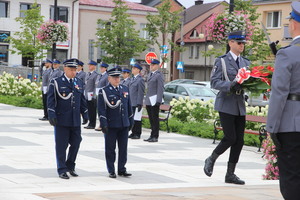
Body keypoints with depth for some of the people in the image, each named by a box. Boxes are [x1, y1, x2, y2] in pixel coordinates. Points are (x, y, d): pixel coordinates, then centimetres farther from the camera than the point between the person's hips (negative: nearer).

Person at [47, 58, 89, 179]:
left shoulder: (79, 83, 12)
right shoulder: (56, 83, -3)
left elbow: (82, 101, 18)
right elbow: (51, 100, -6)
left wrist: (85, 115, 13)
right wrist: (52, 116, -14)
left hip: (75, 120, 5)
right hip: (61, 120, -5)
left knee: (75, 143, 8)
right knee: (61, 145, 0)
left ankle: (70, 166, 26)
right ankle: (62, 170, 9)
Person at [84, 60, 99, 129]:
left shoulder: (95, 75, -8)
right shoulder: (88, 74, 17)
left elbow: (96, 86, -12)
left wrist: (94, 96, -16)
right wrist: (84, 94, 16)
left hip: (92, 96, -8)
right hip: (87, 96, 8)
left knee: (92, 111, -2)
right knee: (89, 110, 11)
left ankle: (92, 125, 2)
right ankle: (90, 123, 17)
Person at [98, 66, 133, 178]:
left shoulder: (125, 90, 12)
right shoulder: (104, 91, -4)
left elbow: (129, 107, 18)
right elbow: (101, 109, -9)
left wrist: (131, 122, 16)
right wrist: (103, 124, -15)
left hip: (124, 125, 5)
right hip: (111, 125, -5)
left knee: (123, 148, 7)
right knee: (110, 149, 3)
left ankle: (122, 169, 16)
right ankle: (111, 171, 10)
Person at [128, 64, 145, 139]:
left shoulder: (140, 80, -10)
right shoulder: (132, 79, 17)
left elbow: (141, 93, -14)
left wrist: (139, 104, -18)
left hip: (136, 103, -8)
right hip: (131, 103, 8)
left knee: (137, 119, -3)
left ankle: (137, 134, 3)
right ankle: (133, 132, 19)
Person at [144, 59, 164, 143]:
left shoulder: (159, 75, -7)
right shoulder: (150, 75, 19)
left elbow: (160, 88, -13)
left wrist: (158, 101, -20)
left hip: (155, 100, -8)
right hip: (148, 100, 8)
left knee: (155, 118, -4)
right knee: (151, 119, 10)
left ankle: (155, 136, 0)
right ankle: (152, 136, 16)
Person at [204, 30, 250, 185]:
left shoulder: (246, 62, 15)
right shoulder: (221, 61, -2)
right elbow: (214, 82, -10)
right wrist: (230, 85, -25)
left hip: (240, 105, 6)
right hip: (226, 105, -6)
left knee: (239, 140, 3)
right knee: (230, 138, -12)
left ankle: (230, 174, 12)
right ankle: (211, 160, 14)